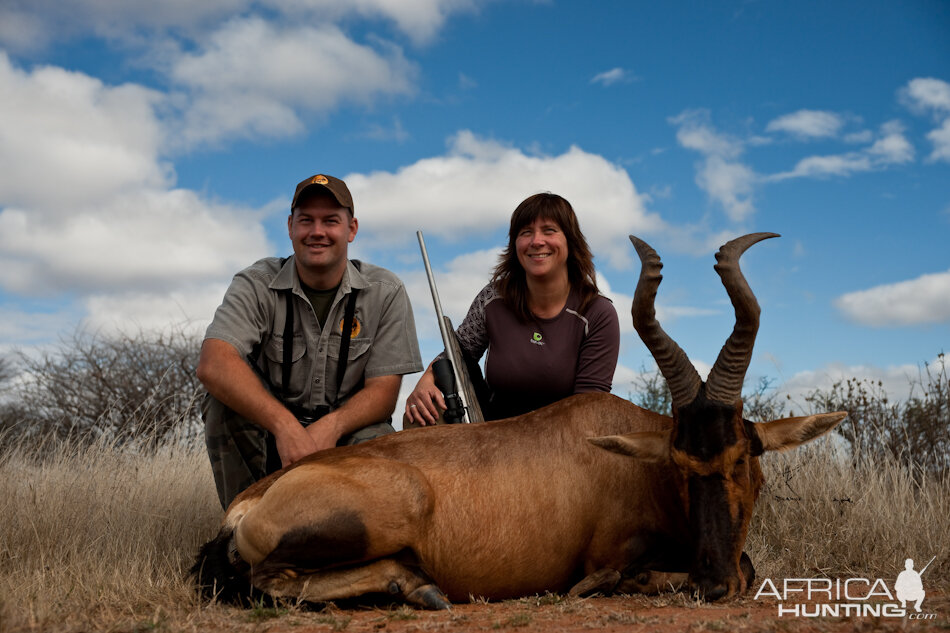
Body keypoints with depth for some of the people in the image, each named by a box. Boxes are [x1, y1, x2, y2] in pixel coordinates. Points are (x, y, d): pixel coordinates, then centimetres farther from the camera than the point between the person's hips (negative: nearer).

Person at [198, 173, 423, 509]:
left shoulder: (385, 292, -5)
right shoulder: (256, 284, -9)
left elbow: (383, 392, -8)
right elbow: (212, 364, -27)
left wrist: (331, 427, -30)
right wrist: (286, 426, -41)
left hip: (347, 431, 0)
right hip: (266, 437, 1)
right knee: (226, 394, -27)